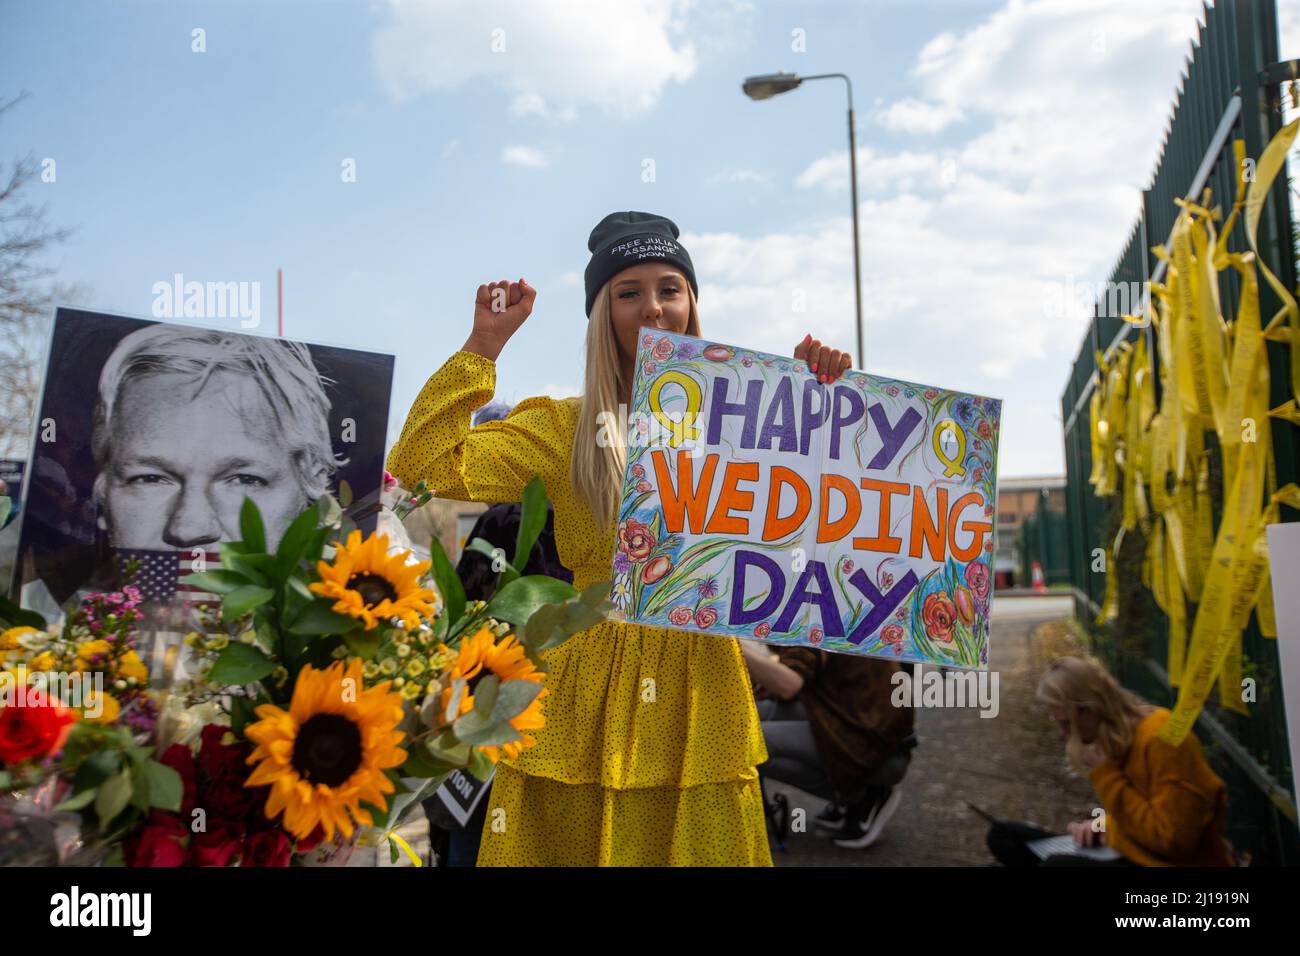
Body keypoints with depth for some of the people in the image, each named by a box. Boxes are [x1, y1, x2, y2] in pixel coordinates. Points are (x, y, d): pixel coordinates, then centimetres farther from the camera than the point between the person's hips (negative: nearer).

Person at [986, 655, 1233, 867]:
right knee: (1002, 834, -1)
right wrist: (1105, 828, -1)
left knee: (1058, 864, -35)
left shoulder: (1161, 738, -20)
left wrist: (1106, 774, -19)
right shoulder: (1112, 736, 6)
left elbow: (1173, 840, -21)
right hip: (1130, 852, 9)